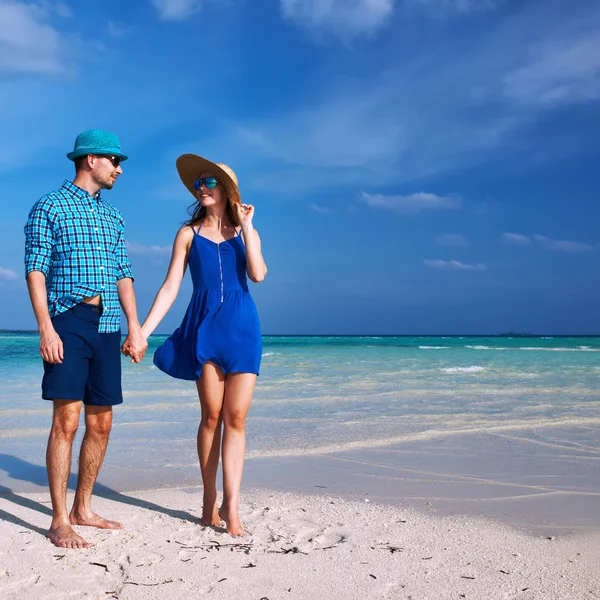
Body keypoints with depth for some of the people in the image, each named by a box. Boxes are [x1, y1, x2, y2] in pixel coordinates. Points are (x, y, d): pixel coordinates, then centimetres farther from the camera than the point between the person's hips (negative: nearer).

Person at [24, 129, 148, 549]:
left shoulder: (112, 214, 19)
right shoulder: (49, 206, 1)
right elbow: (35, 269, -5)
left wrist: (134, 327, 10)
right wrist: (46, 328, -15)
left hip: (107, 326, 6)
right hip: (68, 322, -6)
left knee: (101, 423, 7)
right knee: (67, 420, -9)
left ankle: (83, 509, 20)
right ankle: (60, 522, -2)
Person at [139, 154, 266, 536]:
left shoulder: (245, 232, 10)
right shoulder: (188, 234, 8)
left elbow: (258, 274, -8)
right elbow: (170, 288, 4)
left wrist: (246, 227, -7)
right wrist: (142, 331, -3)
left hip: (242, 328, 0)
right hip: (204, 328, 0)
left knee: (236, 417, -5)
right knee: (212, 415, 2)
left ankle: (231, 506, -4)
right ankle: (210, 501, 13)